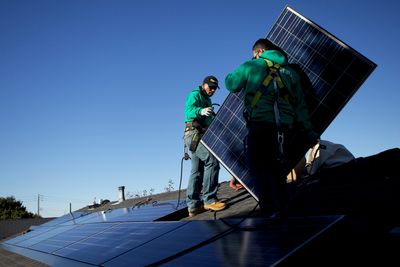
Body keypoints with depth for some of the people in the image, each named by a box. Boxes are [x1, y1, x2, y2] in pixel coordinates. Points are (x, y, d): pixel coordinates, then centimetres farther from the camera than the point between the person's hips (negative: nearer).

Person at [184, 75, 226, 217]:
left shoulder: (207, 100, 28)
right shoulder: (195, 95, 0)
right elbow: (188, 111, -19)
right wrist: (200, 111, -37)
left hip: (200, 136, 10)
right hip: (194, 134, -10)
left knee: (197, 170, 7)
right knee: (212, 162, -20)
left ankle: (193, 205, 8)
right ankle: (209, 199, -21)